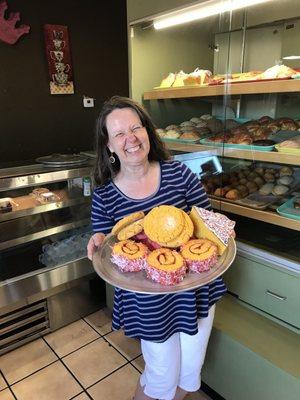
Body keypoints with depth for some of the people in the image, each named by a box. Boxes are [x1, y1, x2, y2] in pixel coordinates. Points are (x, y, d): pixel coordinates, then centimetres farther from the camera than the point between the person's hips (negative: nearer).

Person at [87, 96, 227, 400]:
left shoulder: (178, 173, -11)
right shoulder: (104, 197, -12)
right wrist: (100, 244, -27)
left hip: (196, 288, 3)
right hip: (149, 303, -2)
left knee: (190, 373, 25)